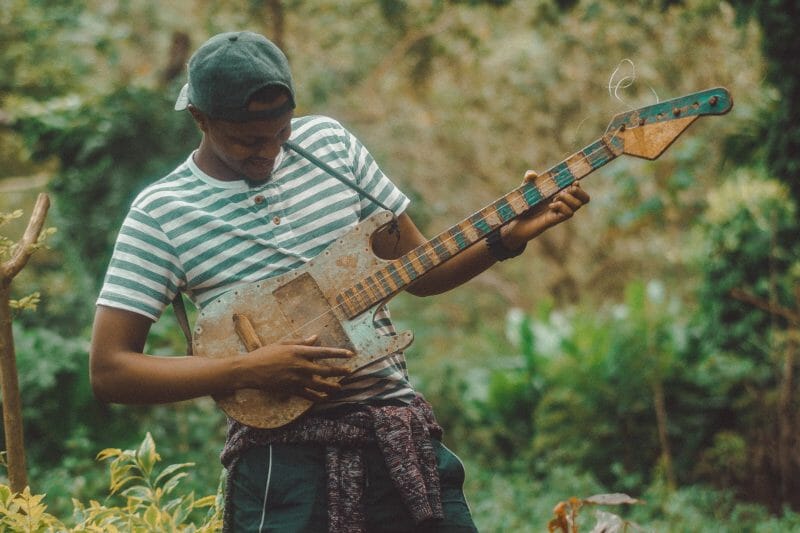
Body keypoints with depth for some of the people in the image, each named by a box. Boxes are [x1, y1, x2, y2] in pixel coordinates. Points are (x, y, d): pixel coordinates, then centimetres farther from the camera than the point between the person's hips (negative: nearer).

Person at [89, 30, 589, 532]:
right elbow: (109, 370, -9)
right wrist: (250, 368, -17)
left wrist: (508, 237, -4)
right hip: (282, 457, -3)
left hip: (400, 433, 4)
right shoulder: (161, 211, -6)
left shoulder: (331, 142, 6)